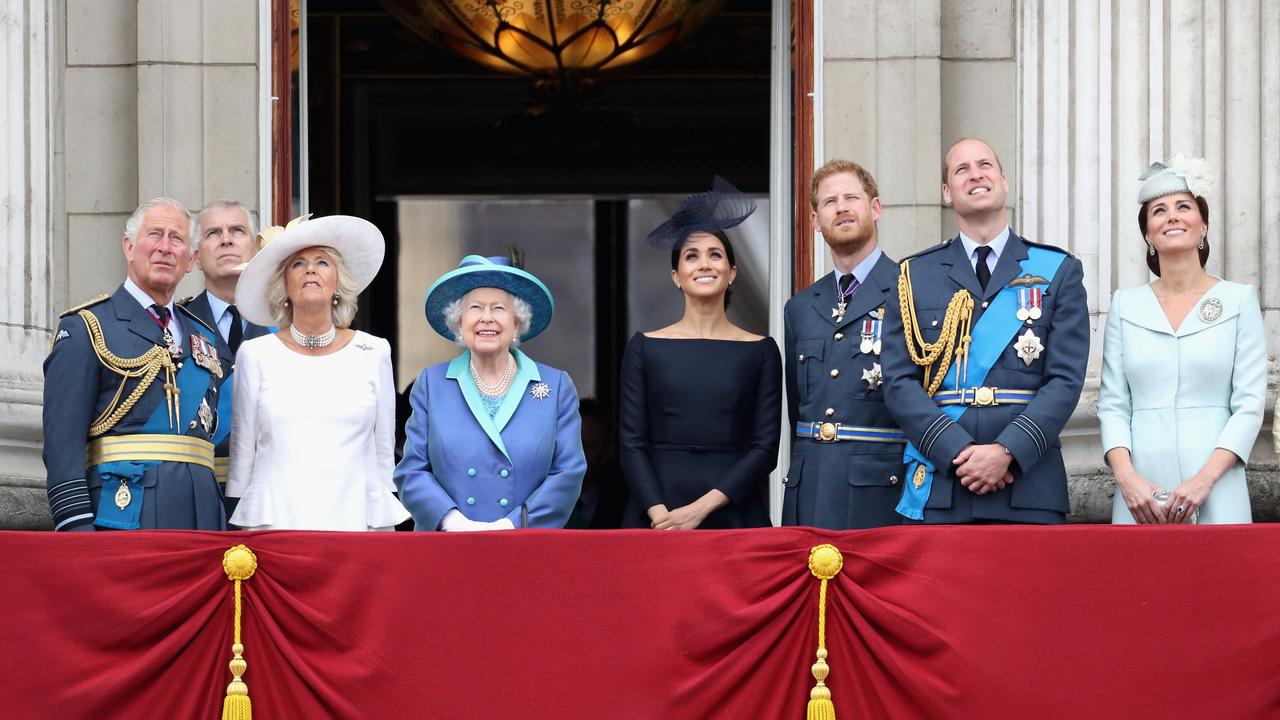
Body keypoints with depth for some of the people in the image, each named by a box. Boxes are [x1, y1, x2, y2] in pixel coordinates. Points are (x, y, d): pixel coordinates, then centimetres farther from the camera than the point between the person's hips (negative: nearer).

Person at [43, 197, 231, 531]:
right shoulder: (85, 329, 2)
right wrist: (76, 527, -17)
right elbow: (62, 439, -7)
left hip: (201, 516, 6)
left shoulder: (205, 337, 21)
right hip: (123, 513, -5)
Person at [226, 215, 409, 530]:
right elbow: (242, 451, 10)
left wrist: (384, 527, 8)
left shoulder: (374, 353, 6)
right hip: (274, 521, 0)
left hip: (354, 518, 0)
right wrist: (241, 526, 9)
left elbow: (385, 451, 10)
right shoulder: (255, 355, 5)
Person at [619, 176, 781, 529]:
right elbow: (631, 443, 1)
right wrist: (661, 514, -13)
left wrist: (702, 507, -11)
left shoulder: (761, 351, 5)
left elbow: (766, 447, 0)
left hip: (734, 513, 0)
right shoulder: (645, 347, 6)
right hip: (656, 518, 0)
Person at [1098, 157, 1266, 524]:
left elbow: (1250, 404, -1)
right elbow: (1112, 404, 6)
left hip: (1215, 496, -1)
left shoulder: (1239, 300, 5)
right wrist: (1126, 477, -10)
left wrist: (1204, 479, -13)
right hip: (1140, 495, 1)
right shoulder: (1126, 304, 10)